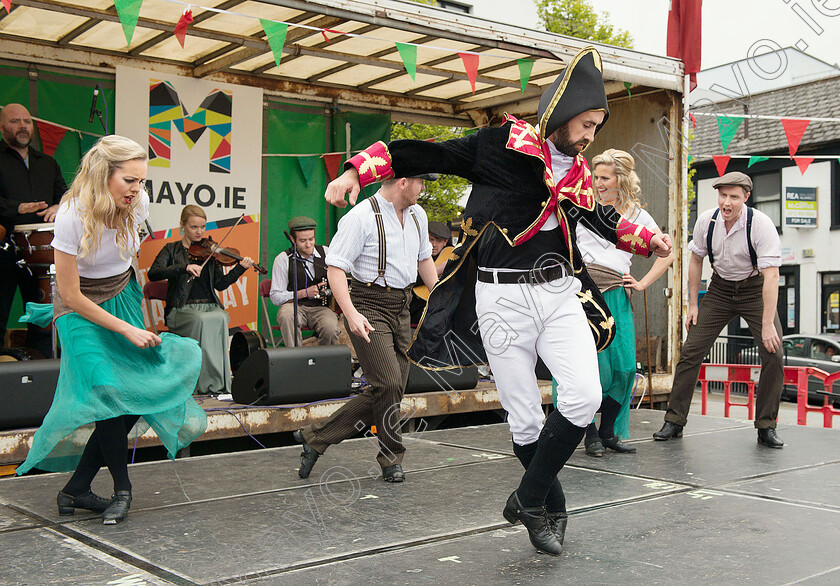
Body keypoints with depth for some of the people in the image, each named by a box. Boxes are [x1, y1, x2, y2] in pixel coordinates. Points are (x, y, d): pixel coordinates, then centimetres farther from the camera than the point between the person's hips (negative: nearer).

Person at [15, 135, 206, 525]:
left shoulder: (138, 204, -10)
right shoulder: (72, 216, -26)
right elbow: (71, 295, -20)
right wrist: (126, 329, -21)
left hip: (123, 299, 5)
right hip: (81, 310, -5)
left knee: (138, 396, -8)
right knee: (108, 390, -23)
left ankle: (76, 488, 5)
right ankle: (122, 490, -2)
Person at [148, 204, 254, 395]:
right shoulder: (172, 250, 9)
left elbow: (220, 284, 9)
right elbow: (153, 274, -10)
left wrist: (240, 268, -6)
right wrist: (184, 267, -22)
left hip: (211, 307, 2)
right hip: (181, 309, -2)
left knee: (220, 318, -34)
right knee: (202, 320, -36)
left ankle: (220, 384, -31)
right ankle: (208, 383, -30)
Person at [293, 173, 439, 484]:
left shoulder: (417, 215, 12)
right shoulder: (361, 217, -13)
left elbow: (424, 259, 27)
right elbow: (335, 267, -17)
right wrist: (351, 313, -27)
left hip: (401, 308, 8)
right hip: (370, 308, -8)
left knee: (388, 390, 4)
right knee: (388, 383, -15)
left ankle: (316, 437, 16)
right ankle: (391, 459, 9)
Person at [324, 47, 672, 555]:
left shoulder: (578, 172, 14)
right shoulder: (500, 145, -4)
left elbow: (600, 218, 33)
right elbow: (425, 155, -5)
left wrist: (648, 239, 22)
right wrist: (358, 171, -15)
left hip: (560, 291, 5)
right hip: (503, 297, -4)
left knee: (585, 397, -14)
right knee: (526, 419, 1)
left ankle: (530, 498, 4)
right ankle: (553, 509, 24)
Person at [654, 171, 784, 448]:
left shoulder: (761, 225, -25)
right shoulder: (706, 221, -13)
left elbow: (771, 274, -27)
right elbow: (696, 259, 4)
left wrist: (768, 324, -30)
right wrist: (693, 304, 2)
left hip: (755, 289, -3)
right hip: (720, 288, 3)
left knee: (773, 355, -15)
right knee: (691, 351, -5)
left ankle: (766, 427, 0)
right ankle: (674, 421, 4)